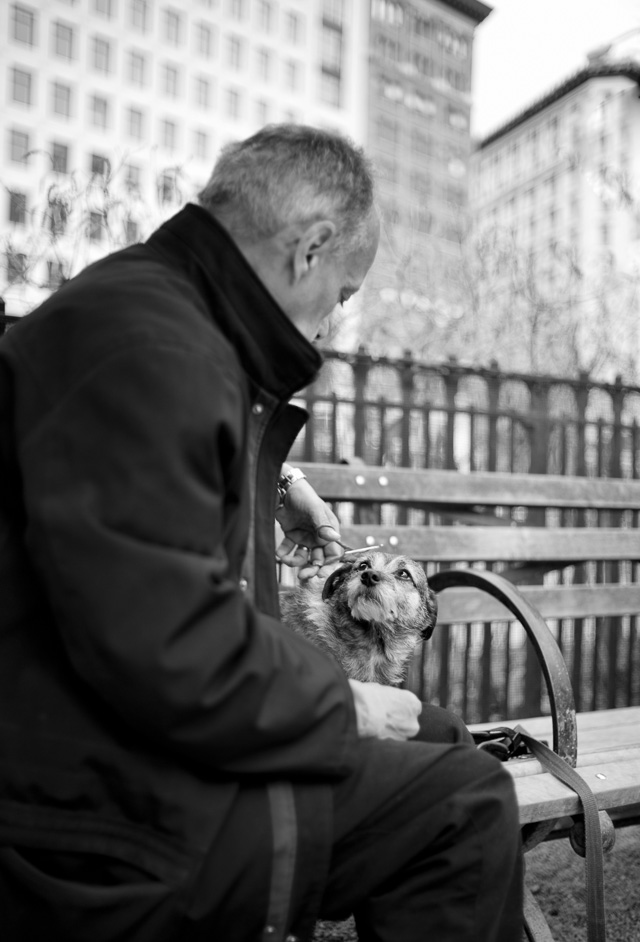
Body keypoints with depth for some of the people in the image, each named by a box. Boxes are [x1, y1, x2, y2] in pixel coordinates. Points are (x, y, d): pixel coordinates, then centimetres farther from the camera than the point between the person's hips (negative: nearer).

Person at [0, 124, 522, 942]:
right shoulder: (136, 341, -24)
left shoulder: (162, 307, 11)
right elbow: (175, 657, -30)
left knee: (439, 748, 15)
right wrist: (345, 708, -14)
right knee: (464, 804, -12)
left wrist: (266, 481, 20)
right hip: (105, 825, -10)